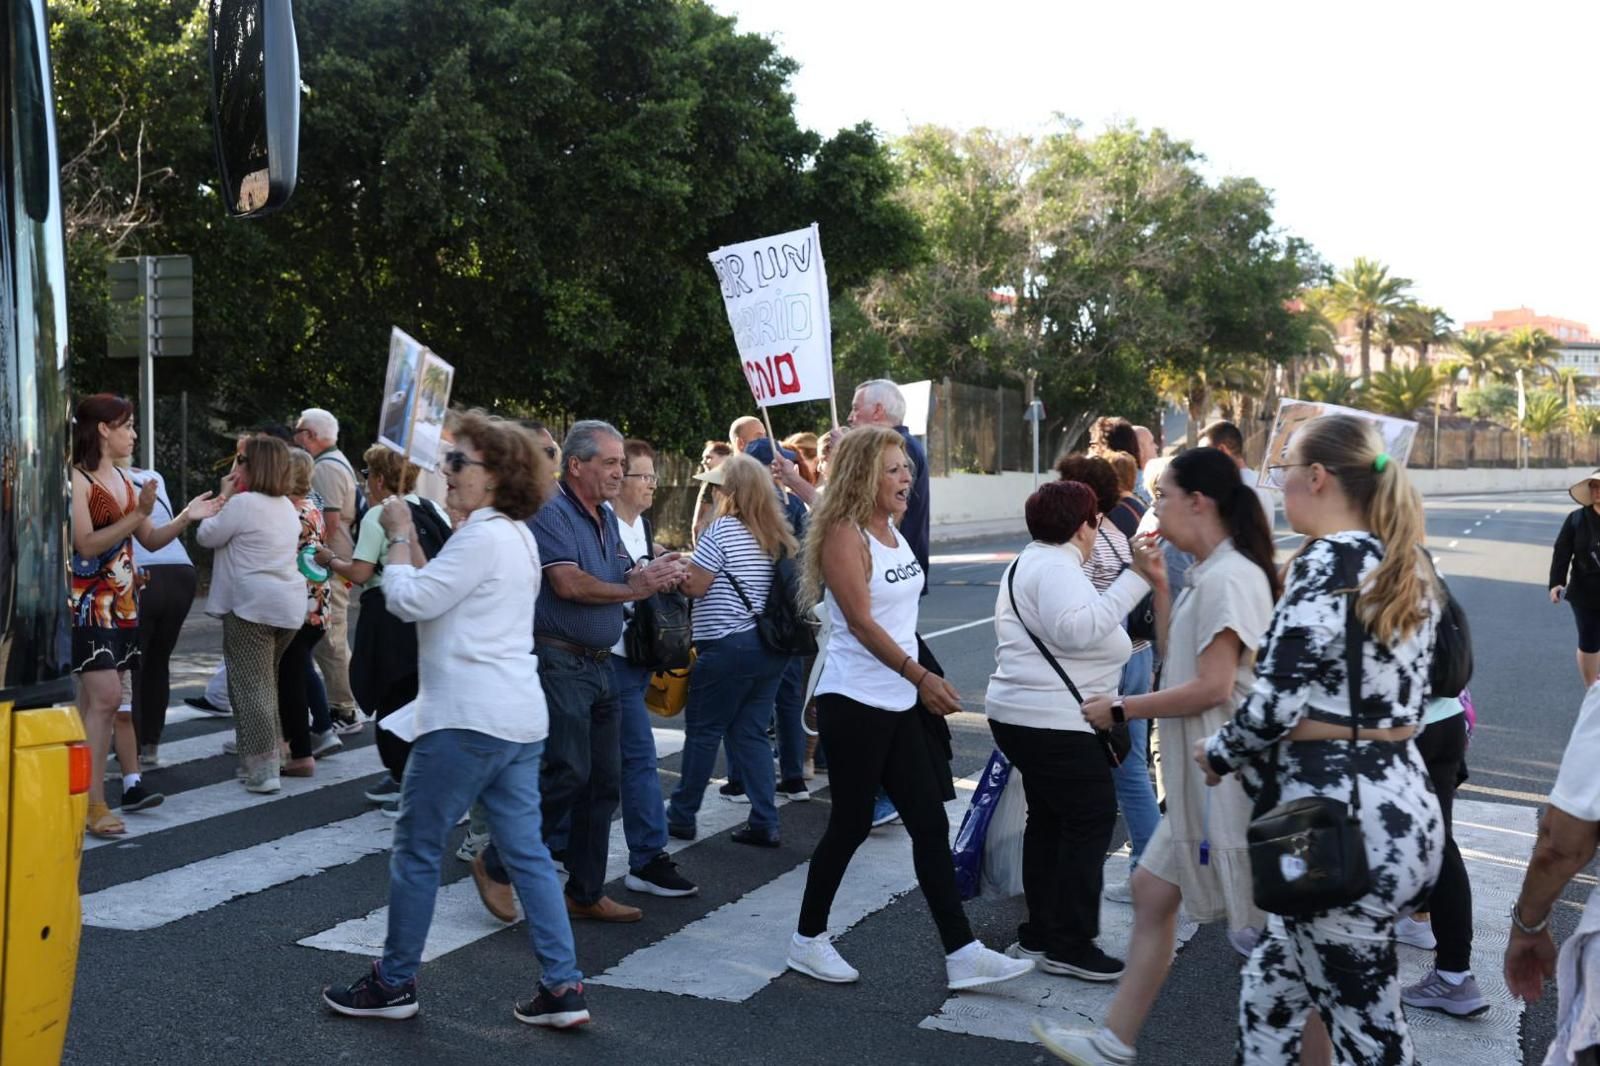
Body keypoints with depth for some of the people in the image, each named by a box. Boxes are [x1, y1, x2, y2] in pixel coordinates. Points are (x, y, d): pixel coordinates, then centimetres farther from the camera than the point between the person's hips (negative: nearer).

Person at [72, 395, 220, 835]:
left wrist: (184, 519, 2)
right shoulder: (77, 480, -11)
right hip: (89, 601, -8)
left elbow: (151, 540, 16)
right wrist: (137, 515, -20)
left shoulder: (123, 480, 13)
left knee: (95, 699, 11)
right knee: (105, 697, -14)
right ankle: (93, 804, -11)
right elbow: (86, 545, -18)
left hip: (122, 601, 8)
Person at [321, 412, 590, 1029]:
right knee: (526, 852, 9)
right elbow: (436, 595, 20)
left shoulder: (483, 536, -15)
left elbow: (411, 601, -16)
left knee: (416, 849, 4)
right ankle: (563, 986, 8)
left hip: (469, 719, -10)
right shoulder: (515, 535, 17)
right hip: (518, 717, 10)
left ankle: (394, 983, 17)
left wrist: (398, 536, -2)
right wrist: (410, 540, 13)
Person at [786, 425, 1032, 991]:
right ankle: (807, 940, 20)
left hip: (900, 703, 8)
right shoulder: (844, 536, -13)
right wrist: (922, 677, -21)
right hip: (855, 702, -8)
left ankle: (962, 953, 9)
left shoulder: (894, 533, 12)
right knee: (851, 824, 2)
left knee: (930, 824, 5)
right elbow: (862, 623, -19)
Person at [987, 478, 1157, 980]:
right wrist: (1133, 579, -30)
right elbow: (1077, 629, -31)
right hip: (1055, 722, -11)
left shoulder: (1030, 562, 19)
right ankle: (1069, 945, 0)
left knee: (1049, 820, 16)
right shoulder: (1058, 567, -15)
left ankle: (1038, 935, 22)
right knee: (1092, 818, -4)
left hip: (1020, 714, 11)